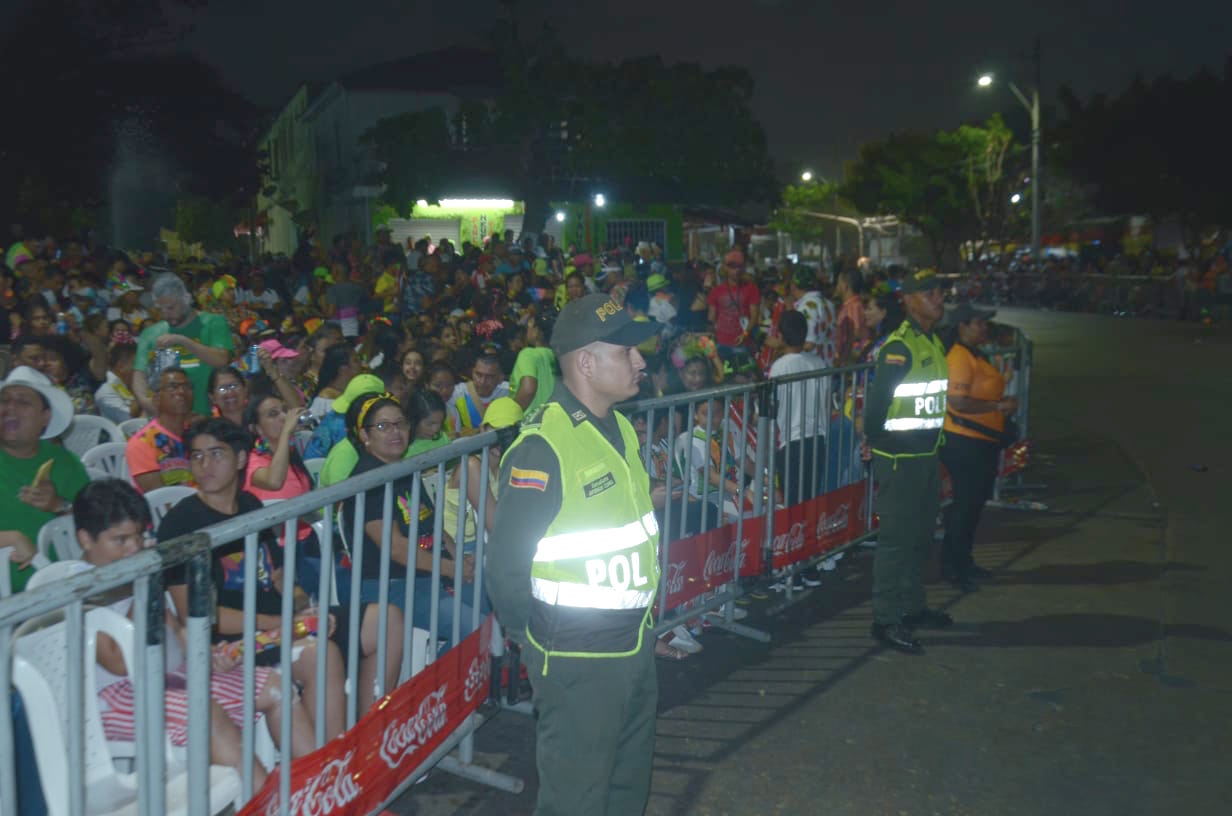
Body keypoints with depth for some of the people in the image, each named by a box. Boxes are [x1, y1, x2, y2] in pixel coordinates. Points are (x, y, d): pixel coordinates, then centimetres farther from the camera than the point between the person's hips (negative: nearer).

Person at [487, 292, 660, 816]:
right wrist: (532, 639, -8)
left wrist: (640, 621, 15)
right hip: (577, 655, -8)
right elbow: (507, 564, -21)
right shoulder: (542, 446, -22)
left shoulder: (620, 429, 6)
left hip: (634, 641, 8)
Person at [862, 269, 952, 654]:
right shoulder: (898, 346, -17)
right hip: (899, 458, -9)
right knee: (896, 539, -6)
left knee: (920, 535, 18)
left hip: (926, 454, 9)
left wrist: (935, 443, 15)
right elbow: (878, 398, -20)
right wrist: (874, 440, -14)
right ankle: (885, 620, 0)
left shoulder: (935, 342, 13)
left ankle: (912, 608, 31)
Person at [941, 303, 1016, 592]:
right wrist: (999, 406, -21)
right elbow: (958, 402, -27)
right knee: (965, 505, -3)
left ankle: (963, 562, 30)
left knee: (974, 503, 18)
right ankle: (953, 568, 8)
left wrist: (1002, 403, 8)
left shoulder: (976, 356, 13)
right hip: (964, 442, -10)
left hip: (982, 441, 10)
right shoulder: (959, 357, -19)